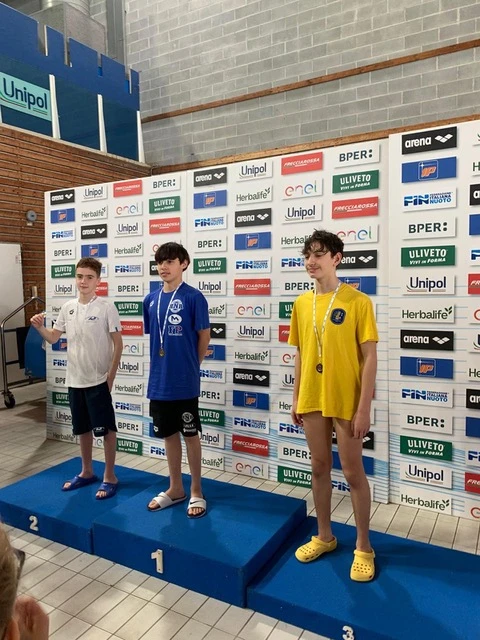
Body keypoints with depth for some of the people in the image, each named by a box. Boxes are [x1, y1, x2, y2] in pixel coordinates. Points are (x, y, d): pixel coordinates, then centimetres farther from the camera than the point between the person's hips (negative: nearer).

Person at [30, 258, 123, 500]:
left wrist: (111, 376, -11)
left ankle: (110, 477, 17)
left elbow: (118, 343, -9)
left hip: (98, 380, -5)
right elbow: (53, 338, 13)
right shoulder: (68, 308, 5)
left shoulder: (107, 307, -11)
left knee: (106, 429, 3)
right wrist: (39, 328, -8)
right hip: (75, 380, 6)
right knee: (82, 428, 18)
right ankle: (86, 472, 34)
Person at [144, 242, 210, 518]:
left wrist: (190, 366, 4)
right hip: (159, 381, 5)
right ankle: (175, 488, 33)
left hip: (185, 381, -5)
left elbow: (204, 335, -4)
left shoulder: (193, 297, -10)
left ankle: (196, 492, 24)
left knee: (190, 434, 8)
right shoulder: (151, 299, 6)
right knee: (169, 434, 16)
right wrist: (162, 366, 10)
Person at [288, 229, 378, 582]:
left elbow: (369, 357, -11)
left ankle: (363, 547, 27)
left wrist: (364, 407, -15)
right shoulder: (301, 303, 5)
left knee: (353, 472, 8)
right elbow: (301, 354, 10)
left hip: (347, 401, -5)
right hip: (312, 400, 5)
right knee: (320, 468, 16)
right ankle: (325, 536, 35)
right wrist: (296, 398, 10)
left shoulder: (358, 301, -10)